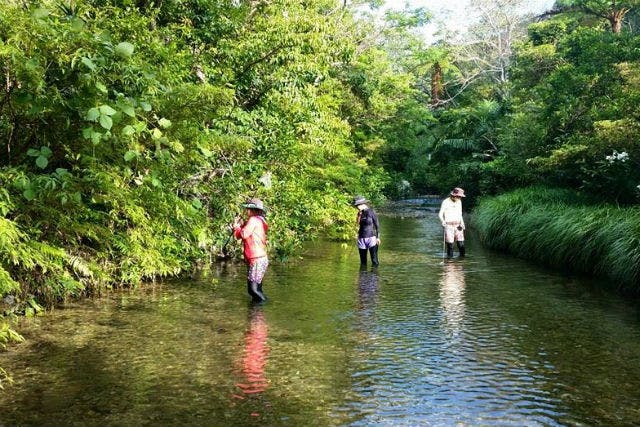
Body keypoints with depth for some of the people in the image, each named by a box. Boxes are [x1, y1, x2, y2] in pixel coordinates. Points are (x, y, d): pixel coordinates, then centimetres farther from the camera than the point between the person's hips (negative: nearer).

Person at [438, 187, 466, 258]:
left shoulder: (459, 202, 9)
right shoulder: (446, 202, -8)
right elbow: (440, 214, -7)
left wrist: (462, 223, 10)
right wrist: (442, 221, -25)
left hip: (458, 225, 4)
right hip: (449, 225, -4)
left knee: (461, 243, -4)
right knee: (450, 243, -7)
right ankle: (449, 257, 5)